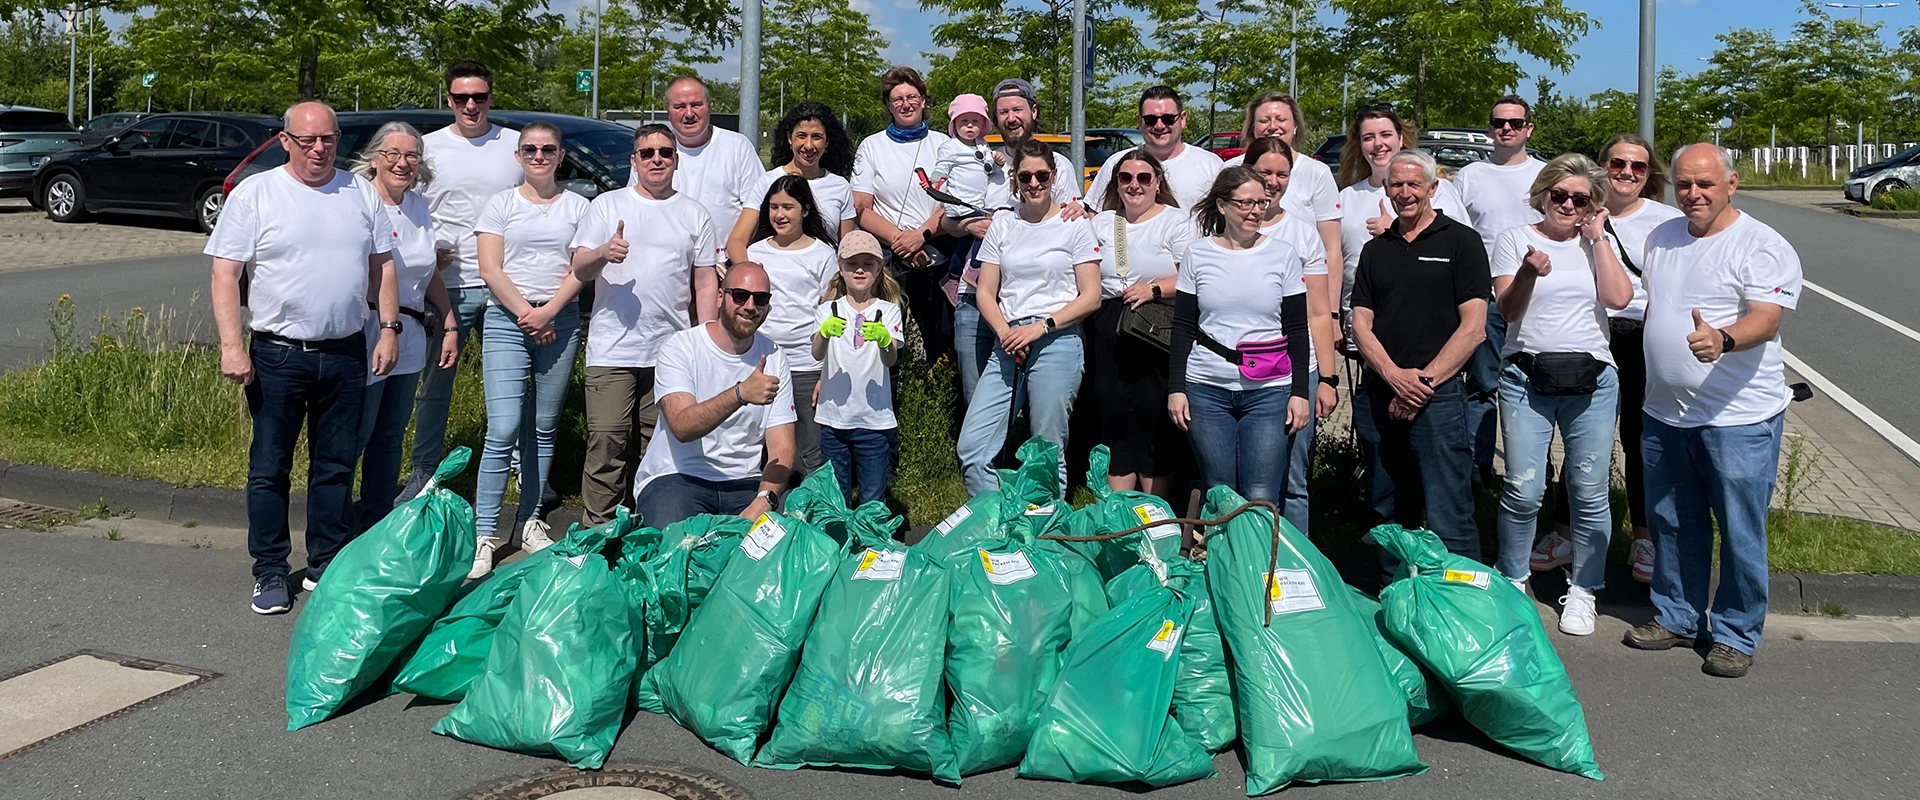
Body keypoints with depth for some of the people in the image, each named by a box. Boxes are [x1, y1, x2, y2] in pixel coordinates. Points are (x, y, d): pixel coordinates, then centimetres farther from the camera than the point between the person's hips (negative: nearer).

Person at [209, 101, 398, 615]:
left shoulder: (361, 193, 8)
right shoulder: (254, 193, -2)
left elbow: (382, 265, 14)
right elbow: (225, 273, -5)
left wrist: (389, 328, 4)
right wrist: (231, 346, -13)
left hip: (347, 355, 3)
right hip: (278, 355, -3)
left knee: (336, 466, 10)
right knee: (270, 469, 4)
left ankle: (328, 566, 22)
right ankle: (270, 573, 15)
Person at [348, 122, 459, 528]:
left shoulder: (419, 207, 13)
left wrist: (449, 325, 17)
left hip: (410, 336, 7)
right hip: (366, 333, -7)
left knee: (390, 437, 13)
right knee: (355, 436, -2)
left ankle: (377, 524, 23)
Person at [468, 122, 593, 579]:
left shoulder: (577, 206, 11)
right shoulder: (502, 204, 9)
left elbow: (583, 269, 3)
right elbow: (490, 270, 2)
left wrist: (549, 311, -9)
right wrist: (525, 313, -8)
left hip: (561, 321, 2)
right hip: (506, 320, -2)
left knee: (543, 429, 5)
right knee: (503, 430, -11)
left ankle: (529, 522, 14)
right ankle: (484, 533, -8)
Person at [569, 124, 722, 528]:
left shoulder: (694, 214, 13)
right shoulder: (607, 205, 10)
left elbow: (706, 283, 13)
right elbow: (578, 265, 6)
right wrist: (603, 253, -17)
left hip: (672, 350, 1)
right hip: (612, 348, -1)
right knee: (607, 442, -7)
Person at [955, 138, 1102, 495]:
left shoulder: (1075, 225, 3)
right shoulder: (1003, 223, 13)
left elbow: (1091, 297, -1)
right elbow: (986, 292, 10)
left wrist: (1040, 327, -12)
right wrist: (1005, 333, -9)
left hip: (1057, 344, -4)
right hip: (1007, 346, 4)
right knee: (971, 448, -4)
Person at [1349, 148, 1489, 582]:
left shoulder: (1461, 242, 2)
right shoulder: (1375, 249, 16)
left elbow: (1473, 327, -5)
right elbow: (1361, 322, 9)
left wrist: (1423, 381, -11)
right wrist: (1395, 376, -8)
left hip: (1438, 397, -5)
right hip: (1378, 396, 5)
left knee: (1447, 519, -8)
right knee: (1389, 512, 12)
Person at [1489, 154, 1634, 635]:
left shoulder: (1597, 244, 11)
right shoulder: (1515, 240, 5)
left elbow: (1619, 298, -5)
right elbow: (1508, 310, -4)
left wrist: (1598, 237, -2)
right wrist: (1529, 271, -22)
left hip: (1592, 379, 2)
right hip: (1526, 378, -2)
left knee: (1590, 493, 3)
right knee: (1523, 490, -7)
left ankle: (1582, 590, 18)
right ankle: (1512, 582, 13)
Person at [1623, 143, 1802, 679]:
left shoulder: (1763, 247, -10)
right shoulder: (1661, 238, 11)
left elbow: (1765, 319, -23)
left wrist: (1721, 339, -43)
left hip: (1740, 418, -6)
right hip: (1664, 412, 6)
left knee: (1740, 532, 1)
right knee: (1672, 524, 15)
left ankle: (1736, 635, 16)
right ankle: (1677, 619, 30)